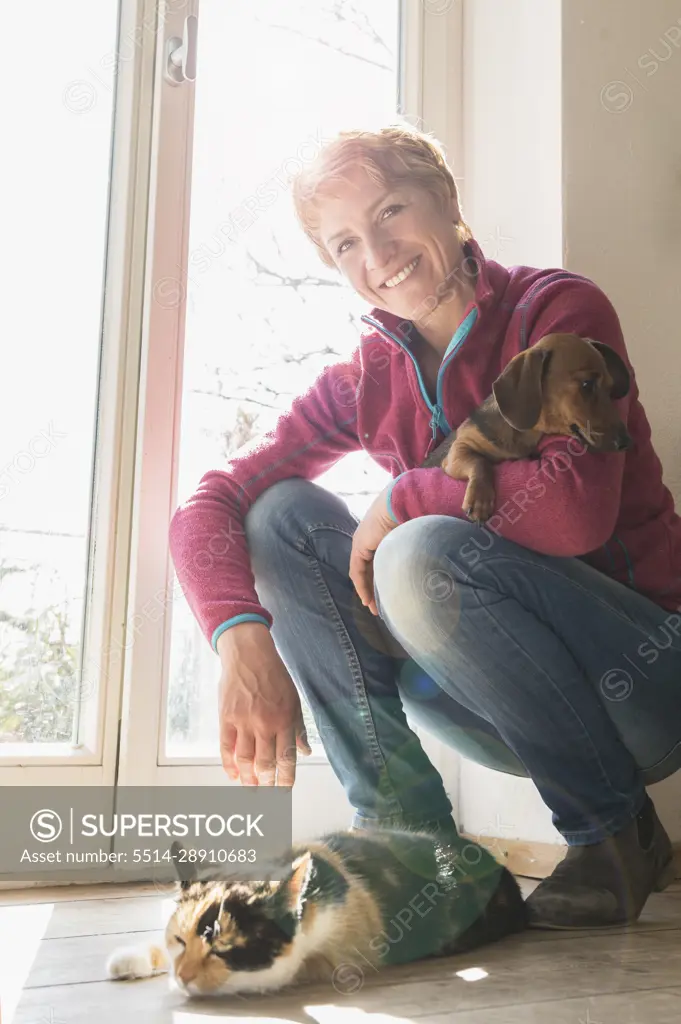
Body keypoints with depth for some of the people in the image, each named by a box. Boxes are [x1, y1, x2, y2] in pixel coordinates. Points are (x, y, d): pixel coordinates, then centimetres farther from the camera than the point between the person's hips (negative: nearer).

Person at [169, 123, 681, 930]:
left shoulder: (558, 311, -11)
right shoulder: (368, 379, 4)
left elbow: (575, 508, -30)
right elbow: (207, 506, -4)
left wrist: (402, 500, -17)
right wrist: (243, 641, -22)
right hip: (511, 714, 5)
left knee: (427, 553, -32)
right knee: (282, 516, -6)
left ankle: (616, 833, -10)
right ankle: (404, 826, -7)